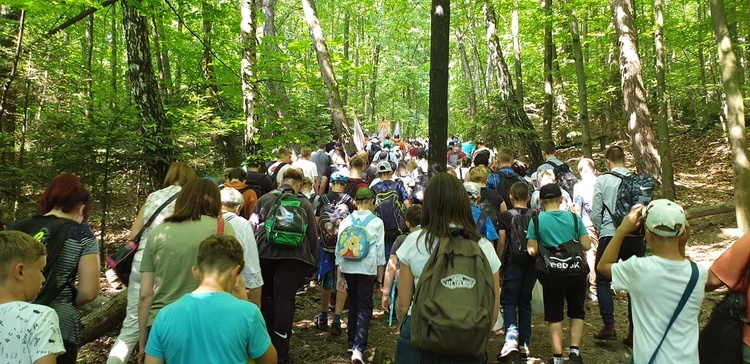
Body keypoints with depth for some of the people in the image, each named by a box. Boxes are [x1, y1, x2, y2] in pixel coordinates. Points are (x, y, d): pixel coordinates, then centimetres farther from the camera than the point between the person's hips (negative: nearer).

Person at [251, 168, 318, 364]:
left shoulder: (264, 199, 9)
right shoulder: (304, 203, 6)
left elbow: (253, 227, 9)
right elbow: (312, 234, 8)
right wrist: (313, 260, 16)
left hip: (265, 253, 2)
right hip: (294, 256, -2)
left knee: (267, 296, 18)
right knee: (285, 300, 0)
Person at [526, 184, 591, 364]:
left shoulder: (536, 220, -8)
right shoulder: (574, 217, -3)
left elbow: (532, 251, -9)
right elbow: (587, 246, -2)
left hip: (551, 275, -1)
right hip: (576, 273, 1)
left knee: (554, 316, 11)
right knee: (577, 312, 19)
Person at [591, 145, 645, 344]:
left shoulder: (602, 181, -5)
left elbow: (595, 214, -3)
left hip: (610, 236, -3)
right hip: (636, 237, 3)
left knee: (603, 280, 13)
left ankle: (609, 326, 6)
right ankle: (634, 332, 14)